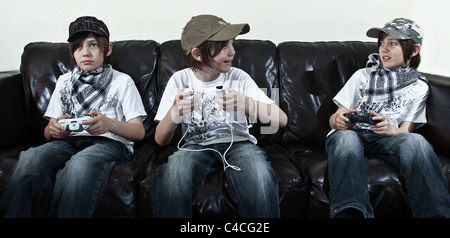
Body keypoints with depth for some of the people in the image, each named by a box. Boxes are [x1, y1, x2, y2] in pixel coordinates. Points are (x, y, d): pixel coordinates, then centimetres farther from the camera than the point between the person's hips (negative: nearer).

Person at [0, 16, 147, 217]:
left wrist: (110, 124, -19)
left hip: (109, 142, -3)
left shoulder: (122, 81, 14)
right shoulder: (64, 81, 25)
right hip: (70, 141, 4)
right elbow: (48, 132, 21)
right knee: (30, 158, -31)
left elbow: (139, 131, 3)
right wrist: (54, 130, -6)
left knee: (80, 163, -38)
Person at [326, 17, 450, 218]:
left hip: (386, 140, 1)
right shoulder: (363, 75, 17)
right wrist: (338, 120, -15)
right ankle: (349, 213, -55)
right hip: (350, 135, 0)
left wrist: (391, 129, -18)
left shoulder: (419, 87, 18)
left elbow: (406, 131, 8)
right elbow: (333, 119, 12)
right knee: (346, 136, -38)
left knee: (415, 141, -34)